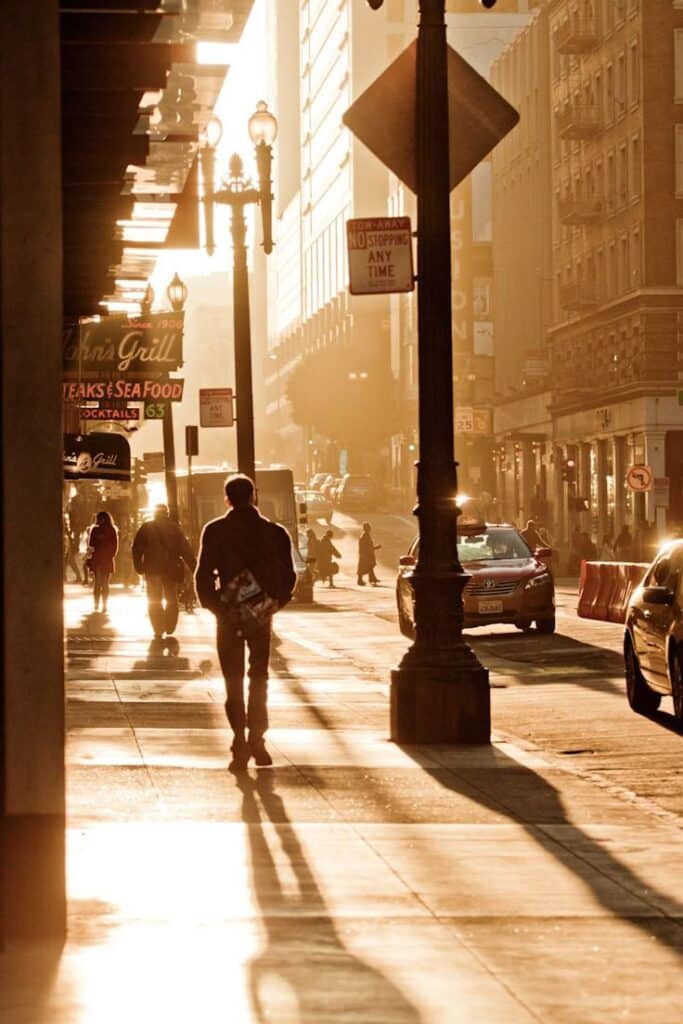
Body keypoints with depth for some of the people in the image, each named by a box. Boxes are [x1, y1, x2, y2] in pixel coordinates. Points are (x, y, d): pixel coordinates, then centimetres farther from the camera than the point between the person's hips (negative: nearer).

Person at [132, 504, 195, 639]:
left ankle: (158, 630, -1)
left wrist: (139, 567, 0)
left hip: (152, 569, -1)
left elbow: (137, 549, -4)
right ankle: (170, 629, 11)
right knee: (171, 599, 15)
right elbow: (186, 550, 0)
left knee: (154, 601, 7)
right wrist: (193, 568, 2)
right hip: (171, 568, 1)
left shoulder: (146, 528, -1)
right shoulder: (174, 528, 1)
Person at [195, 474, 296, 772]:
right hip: (261, 614, 1)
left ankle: (241, 745, -2)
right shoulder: (275, 533, -2)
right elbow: (288, 576, -2)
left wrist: (216, 607, -2)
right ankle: (257, 741, 10)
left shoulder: (215, 531, -6)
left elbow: (203, 575, -9)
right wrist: (276, 602, 6)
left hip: (229, 615, -1)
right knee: (259, 678, 15)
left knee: (234, 682, 6)